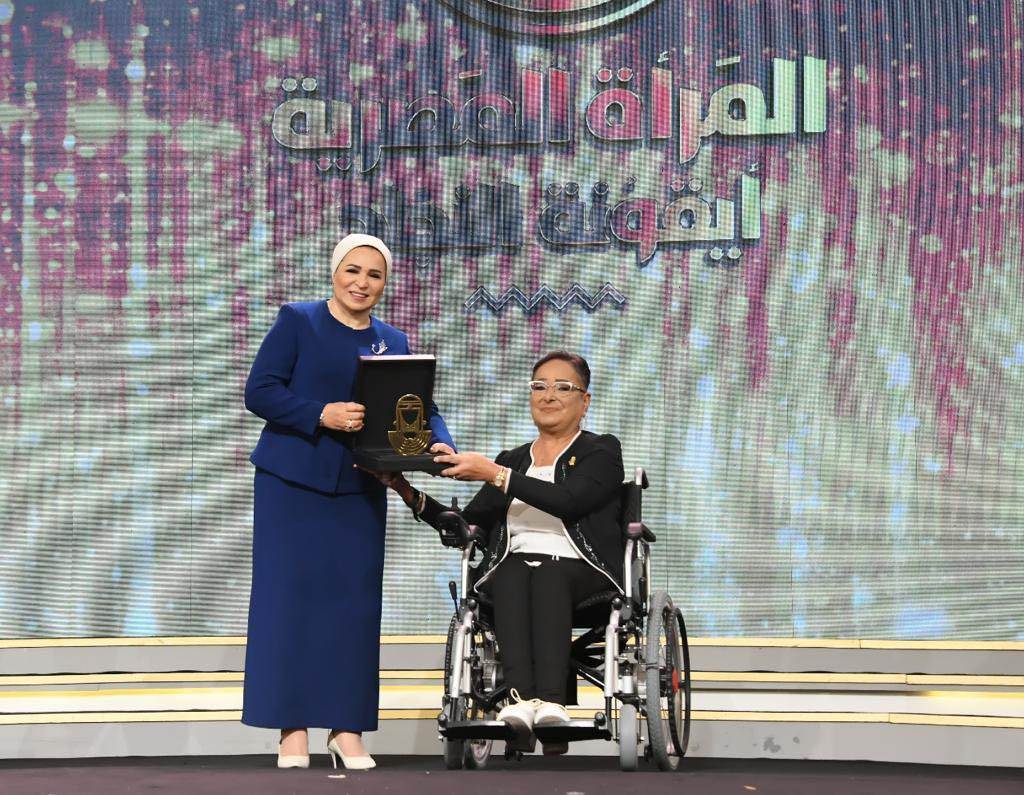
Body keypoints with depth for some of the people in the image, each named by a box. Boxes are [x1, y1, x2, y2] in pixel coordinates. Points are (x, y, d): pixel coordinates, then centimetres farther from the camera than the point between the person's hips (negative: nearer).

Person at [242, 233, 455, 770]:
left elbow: (419, 408, 6)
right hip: (291, 483, -4)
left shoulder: (393, 342, 12)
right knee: (290, 597, -3)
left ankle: (347, 729, 9)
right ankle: (292, 729, 2)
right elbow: (260, 391, -8)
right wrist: (322, 414, -21)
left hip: (360, 489, 4)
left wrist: (439, 444, -15)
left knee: (355, 602, 2)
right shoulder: (297, 321, -1)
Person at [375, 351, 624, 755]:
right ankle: (521, 697, -54)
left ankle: (551, 700, -55)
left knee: (549, 576, -38)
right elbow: (465, 527, 18)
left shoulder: (602, 451, 11)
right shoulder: (512, 460, 26)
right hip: (512, 566, 3)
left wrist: (494, 474, -15)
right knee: (512, 576, -34)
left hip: (581, 570, -3)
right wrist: (408, 492, 6)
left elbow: (569, 500, -10)